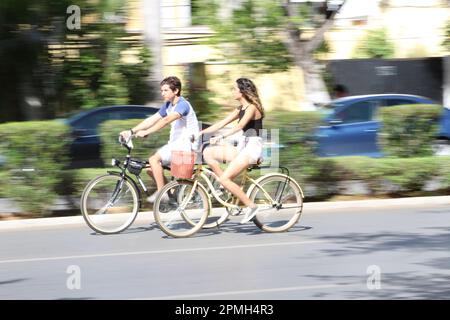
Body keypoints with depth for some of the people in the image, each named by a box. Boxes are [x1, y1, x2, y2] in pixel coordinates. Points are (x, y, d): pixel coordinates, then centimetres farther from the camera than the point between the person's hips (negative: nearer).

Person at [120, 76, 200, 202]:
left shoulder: (183, 105, -16)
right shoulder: (168, 106, 13)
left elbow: (166, 120, -30)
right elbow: (152, 120, 8)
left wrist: (146, 132, -37)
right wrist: (131, 131, -3)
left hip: (185, 144, -9)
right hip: (174, 143, 9)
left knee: (154, 159, -23)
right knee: (150, 168, -1)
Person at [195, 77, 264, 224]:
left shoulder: (252, 107, -13)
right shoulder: (240, 109, 15)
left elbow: (240, 126, -28)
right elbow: (222, 123, 14)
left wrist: (221, 137, -37)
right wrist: (201, 132, 6)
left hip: (252, 147, -9)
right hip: (242, 147, 9)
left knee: (224, 178, -19)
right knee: (208, 152, -3)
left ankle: (251, 206, -9)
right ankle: (230, 188, -1)